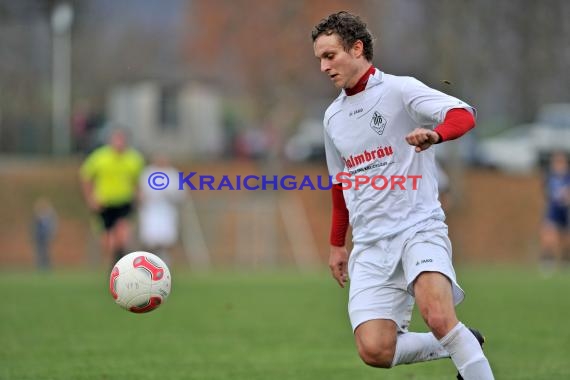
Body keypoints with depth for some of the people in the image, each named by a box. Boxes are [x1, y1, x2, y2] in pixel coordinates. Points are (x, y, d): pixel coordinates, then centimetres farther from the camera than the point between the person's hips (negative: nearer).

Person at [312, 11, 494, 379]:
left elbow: (464, 115, -19)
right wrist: (337, 244, 32)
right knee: (374, 350, -12)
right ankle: (462, 346, 12)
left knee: (438, 318, -32)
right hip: (370, 245, 6)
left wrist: (434, 134, -39)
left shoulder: (399, 90, -3)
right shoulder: (333, 117, 16)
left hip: (419, 228, -5)